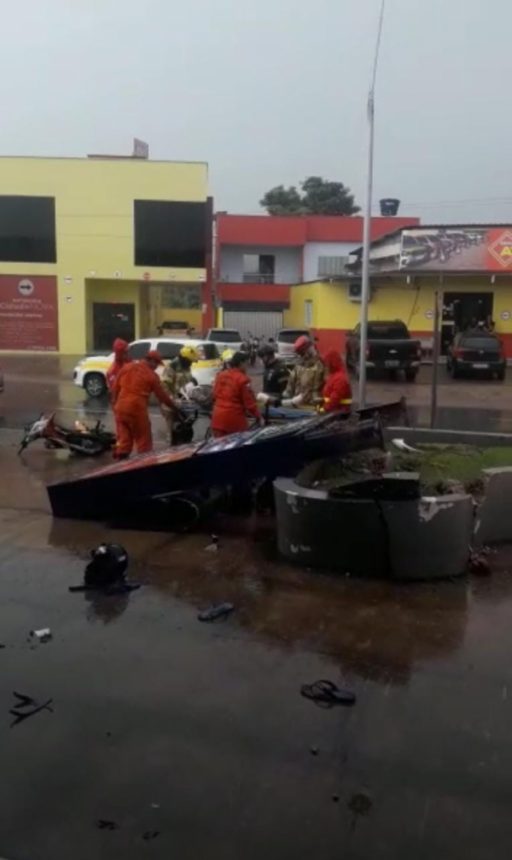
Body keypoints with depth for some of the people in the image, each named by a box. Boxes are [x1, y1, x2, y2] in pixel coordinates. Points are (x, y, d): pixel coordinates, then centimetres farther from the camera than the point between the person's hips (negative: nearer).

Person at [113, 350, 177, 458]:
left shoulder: (127, 367, 10)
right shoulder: (151, 375, -5)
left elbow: (116, 386, 14)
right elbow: (162, 395, 1)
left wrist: (116, 402, 24)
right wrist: (174, 406, 12)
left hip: (121, 407, 6)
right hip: (137, 409, -6)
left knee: (124, 438, 12)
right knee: (143, 440, 6)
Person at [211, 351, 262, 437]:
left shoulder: (221, 375, 8)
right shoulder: (243, 379, -13)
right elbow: (249, 402, -12)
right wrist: (258, 417, -2)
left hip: (218, 417, 7)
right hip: (234, 418, -7)